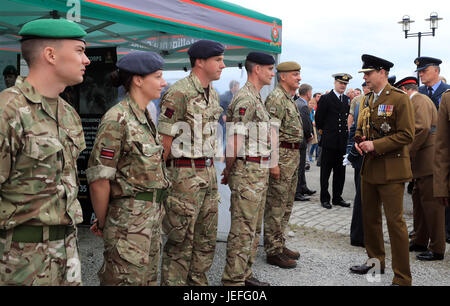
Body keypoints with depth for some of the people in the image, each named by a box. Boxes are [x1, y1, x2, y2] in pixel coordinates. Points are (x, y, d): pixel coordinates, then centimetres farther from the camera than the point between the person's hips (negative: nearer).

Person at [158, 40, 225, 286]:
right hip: (184, 175, -8)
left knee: (206, 239, 16)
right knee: (181, 242, 1)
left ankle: (198, 281, 31)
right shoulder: (178, 94, -15)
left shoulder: (213, 95, 13)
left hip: (208, 173, 9)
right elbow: (164, 142, -14)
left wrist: (211, 168, 19)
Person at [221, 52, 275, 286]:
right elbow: (234, 138, -18)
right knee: (243, 229, -4)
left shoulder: (256, 98, 18)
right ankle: (233, 279, 4)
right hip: (247, 171, -10)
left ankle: (245, 274, 26)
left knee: (254, 228, 16)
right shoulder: (245, 98, -16)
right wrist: (230, 169, -10)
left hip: (260, 172, 10)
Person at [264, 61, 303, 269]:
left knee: (286, 205, 15)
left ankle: (280, 244, 26)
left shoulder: (289, 99, 18)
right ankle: (273, 251, 4)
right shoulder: (276, 98, -14)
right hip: (282, 156, -10)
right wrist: (273, 162, -23)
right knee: (275, 206, -3)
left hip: (293, 156, 10)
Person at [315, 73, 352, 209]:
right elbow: (319, 119, -1)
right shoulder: (325, 98, -4)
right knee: (325, 171, 3)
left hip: (343, 141, 5)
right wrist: (325, 131, 7)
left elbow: (348, 117, 16)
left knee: (340, 171, 10)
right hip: (329, 141, -5)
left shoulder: (348, 100, 12)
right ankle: (324, 199, 11)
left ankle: (337, 198, 20)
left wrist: (346, 131, 7)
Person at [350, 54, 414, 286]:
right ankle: (375, 260, 35)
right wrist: (358, 141, 2)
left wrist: (376, 145, -20)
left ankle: (402, 278, 5)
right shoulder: (367, 100, 12)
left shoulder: (399, 99, -11)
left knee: (395, 221, -4)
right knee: (370, 217, 17)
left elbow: (407, 135, -16)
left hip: (391, 169, -8)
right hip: (369, 167, 8)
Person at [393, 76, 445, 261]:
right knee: (419, 200, 16)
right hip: (422, 162, 10)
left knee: (431, 203, -5)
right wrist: (411, 153, 11)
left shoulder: (419, 100, -10)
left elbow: (422, 129, -23)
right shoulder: (417, 101, 21)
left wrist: (409, 152, -15)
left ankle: (437, 249, 2)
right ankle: (420, 242, 26)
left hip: (428, 161, -10)